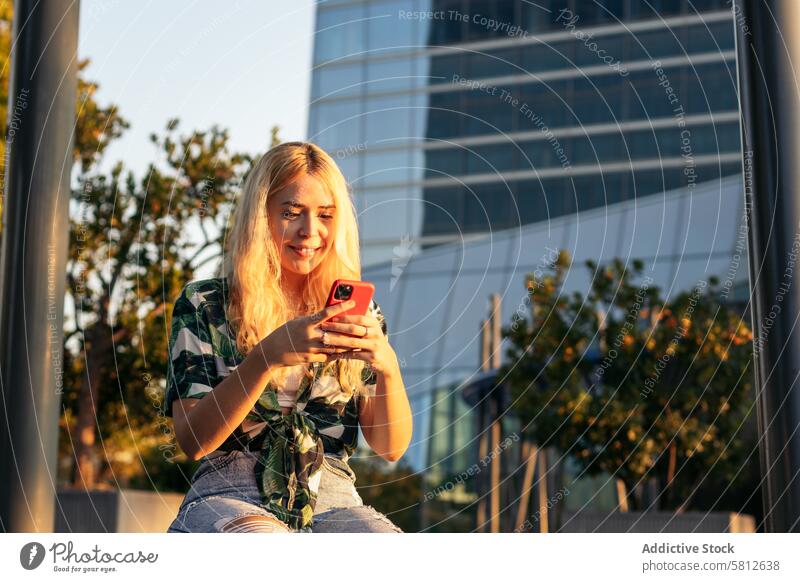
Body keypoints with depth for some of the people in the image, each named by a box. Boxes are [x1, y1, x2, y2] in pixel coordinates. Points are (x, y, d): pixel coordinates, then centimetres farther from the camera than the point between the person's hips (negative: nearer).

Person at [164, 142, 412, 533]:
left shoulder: (357, 313, 14)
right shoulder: (203, 305, 7)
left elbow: (391, 447, 8)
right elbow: (193, 441, -5)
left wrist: (387, 367, -13)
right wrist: (268, 356, -19)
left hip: (331, 499, 2)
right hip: (231, 496, -2)